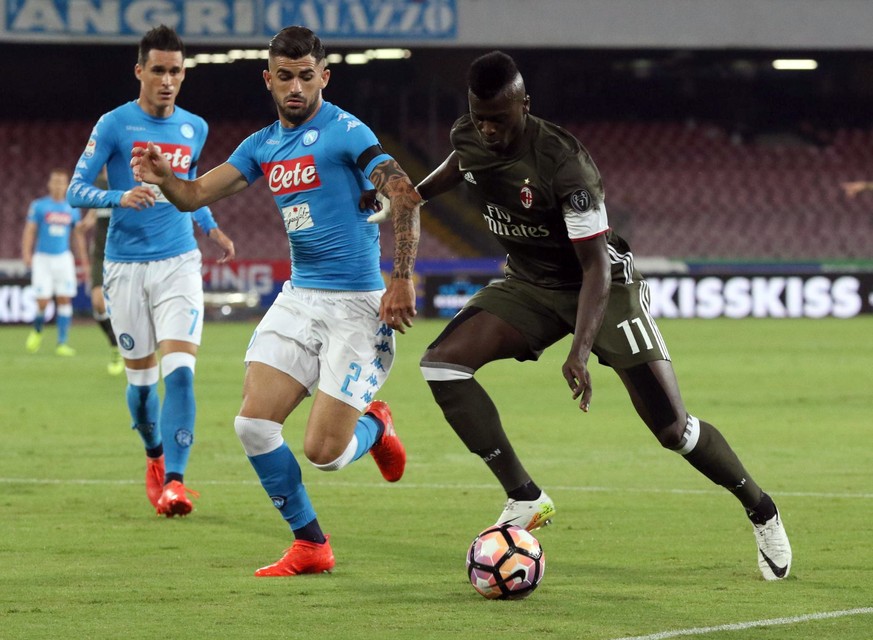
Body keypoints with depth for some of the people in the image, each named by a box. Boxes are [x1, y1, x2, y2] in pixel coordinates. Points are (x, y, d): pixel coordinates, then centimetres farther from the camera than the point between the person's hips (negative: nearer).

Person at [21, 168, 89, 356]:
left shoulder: (72, 209, 8)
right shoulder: (38, 206, 0)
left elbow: (78, 236, 16)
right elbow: (29, 231, -2)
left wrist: (84, 261, 13)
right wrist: (26, 254, -16)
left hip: (63, 258, 3)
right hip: (43, 258, -3)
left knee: (65, 300, -4)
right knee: (42, 302, -8)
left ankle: (62, 343, 0)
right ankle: (37, 331, 22)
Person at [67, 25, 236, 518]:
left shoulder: (195, 128, 9)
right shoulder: (114, 125, -3)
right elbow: (76, 190, -6)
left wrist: (210, 228, 10)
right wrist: (120, 198, -25)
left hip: (179, 262, 1)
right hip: (126, 267, -1)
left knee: (179, 370, -16)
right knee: (141, 377, 7)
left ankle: (174, 480, -21)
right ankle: (155, 456, 34)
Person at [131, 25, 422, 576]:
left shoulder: (345, 131, -10)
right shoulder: (263, 146, 11)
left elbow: (405, 195, -18)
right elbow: (196, 195, 8)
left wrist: (402, 278, -24)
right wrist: (163, 178, -15)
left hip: (357, 304, -6)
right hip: (299, 298, 6)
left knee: (323, 451, -10)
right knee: (254, 423, -7)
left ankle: (375, 426, 27)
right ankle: (310, 547, 8)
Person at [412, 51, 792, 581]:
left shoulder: (563, 163, -32)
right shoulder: (469, 138, -12)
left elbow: (596, 265, -31)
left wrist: (581, 351, -40)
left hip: (602, 285, -6)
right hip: (529, 285, 6)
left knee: (673, 428, -7)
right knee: (442, 362, -18)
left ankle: (762, 512, 19)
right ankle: (525, 499, -11)